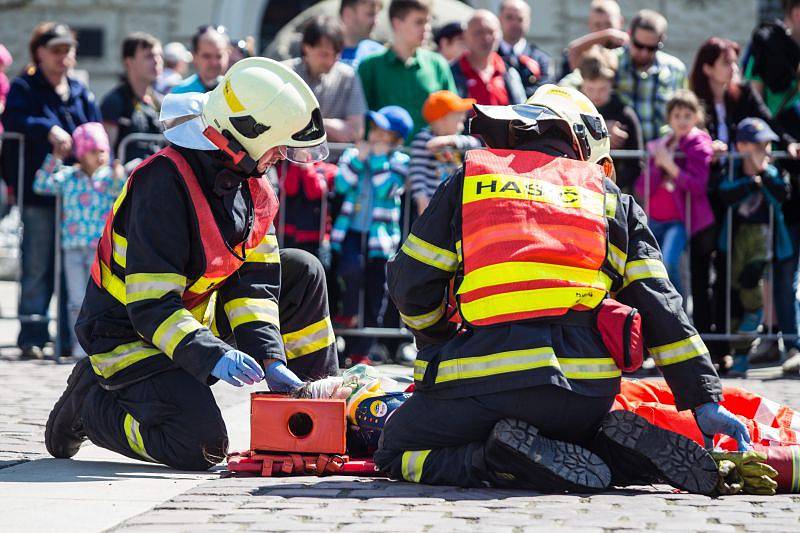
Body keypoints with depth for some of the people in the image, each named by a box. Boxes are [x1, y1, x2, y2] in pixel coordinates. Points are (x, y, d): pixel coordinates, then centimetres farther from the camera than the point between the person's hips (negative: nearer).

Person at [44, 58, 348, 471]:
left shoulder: (251, 186, 0)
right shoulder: (165, 183, -28)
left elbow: (253, 281, -1)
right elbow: (150, 305, -31)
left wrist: (271, 361, -14)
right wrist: (212, 358, -42)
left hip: (197, 314, 9)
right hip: (127, 331, -9)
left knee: (302, 272, 5)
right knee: (200, 447, -25)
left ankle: (315, 403, 14)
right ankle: (91, 402, -1)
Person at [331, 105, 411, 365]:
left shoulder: (399, 162, 3)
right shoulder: (353, 154, 9)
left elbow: (385, 189, -13)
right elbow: (341, 185, -6)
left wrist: (379, 158, -13)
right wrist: (359, 158, -12)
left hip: (380, 234, 0)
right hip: (351, 229, 0)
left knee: (375, 290, 1)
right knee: (352, 265, -29)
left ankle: (361, 350, 11)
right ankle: (348, 313, 1)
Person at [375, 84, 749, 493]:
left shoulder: (468, 182, 17)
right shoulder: (615, 202, 21)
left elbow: (411, 282, 13)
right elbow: (659, 307, 13)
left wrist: (439, 347, 33)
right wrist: (705, 400, 13)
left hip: (486, 379, -3)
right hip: (586, 392, 3)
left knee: (395, 452, 17)